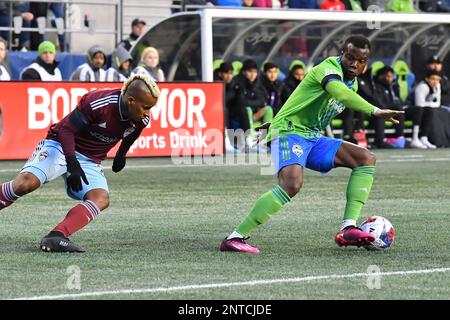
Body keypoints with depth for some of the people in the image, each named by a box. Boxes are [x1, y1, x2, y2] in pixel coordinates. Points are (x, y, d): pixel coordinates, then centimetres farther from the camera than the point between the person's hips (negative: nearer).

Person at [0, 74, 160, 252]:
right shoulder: (97, 102, -27)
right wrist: (72, 165, -25)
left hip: (89, 161, 6)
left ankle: (55, 238, -34)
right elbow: (66, 129, -19)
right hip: (61, 146, -6)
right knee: (25, 184, -29)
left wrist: (121, 154, 30)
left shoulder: (141, 120, -7)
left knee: (101, 199, -23)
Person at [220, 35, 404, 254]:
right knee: (292, 184, -33)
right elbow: (341, 93, -40)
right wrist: (375, 111, -46)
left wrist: (279, 120, 35)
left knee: (366, 159, 0)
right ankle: (235, 238, -27)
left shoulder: (352, 82, 14)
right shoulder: (329, 69, -16)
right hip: (289, 132, -10)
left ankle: (348, 229, -10)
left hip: (312, 138, 10)